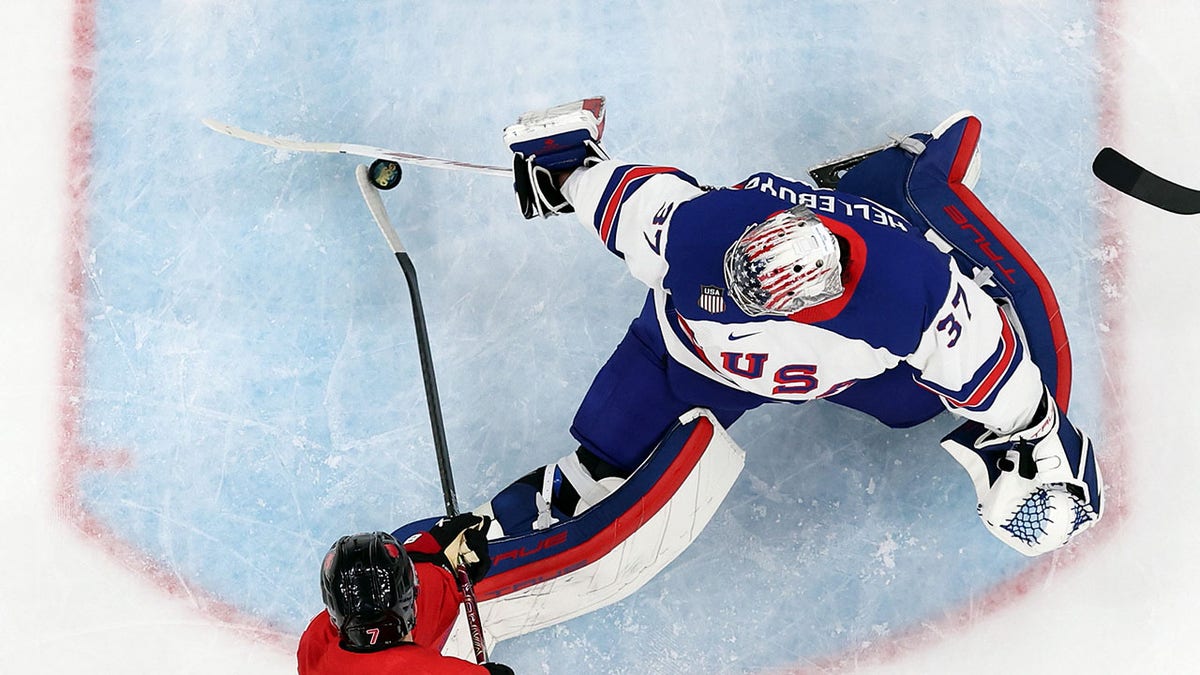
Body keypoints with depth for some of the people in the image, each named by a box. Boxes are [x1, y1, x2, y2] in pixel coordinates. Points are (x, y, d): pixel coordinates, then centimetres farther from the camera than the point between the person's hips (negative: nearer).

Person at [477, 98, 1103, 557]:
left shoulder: (915, 290, -42)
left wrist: (1036, 434, -11)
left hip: (853, 351, 2)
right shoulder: (697, 226, -41)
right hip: (698, 349, -1)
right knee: (606, 464, -3)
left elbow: (978, 356, -25)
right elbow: (635, 198, -20)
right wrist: (568, 171, -3)